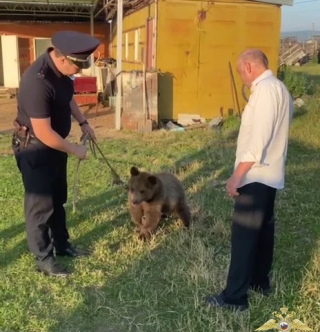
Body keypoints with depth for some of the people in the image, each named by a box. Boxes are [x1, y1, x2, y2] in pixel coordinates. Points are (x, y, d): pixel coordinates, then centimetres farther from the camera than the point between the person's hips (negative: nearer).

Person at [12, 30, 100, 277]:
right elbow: (43, 133, -30)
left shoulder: (61, 70, -5)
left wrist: (83, 122, 8)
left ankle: (62, 245, 36)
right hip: (34, 148, -9)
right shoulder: (37, 81, -33)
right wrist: (74, 149, -18)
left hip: (55, 144, 9)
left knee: (58, 199, 20)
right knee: (40, 204, 3)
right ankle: (43, 259, 19)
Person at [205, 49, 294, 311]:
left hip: (256, 176, -10)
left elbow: (258, 138, -24)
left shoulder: (265, 89, -17)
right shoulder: (279, 88, 14)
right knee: (263, 229, 18)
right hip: (270, 173, 10)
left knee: (243, 235, -5)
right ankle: (260, 281, 32)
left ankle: (235, 297, 3)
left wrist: (237, 175, -22)